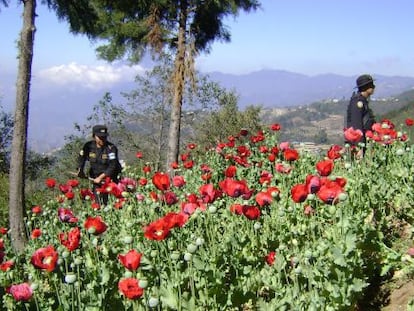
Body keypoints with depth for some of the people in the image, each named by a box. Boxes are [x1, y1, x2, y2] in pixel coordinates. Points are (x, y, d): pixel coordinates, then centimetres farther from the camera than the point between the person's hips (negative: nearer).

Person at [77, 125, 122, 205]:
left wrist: (101, 177, -23)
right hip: (95, 178, 2)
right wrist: (80, 170, -6)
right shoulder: (89, 146, -4)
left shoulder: (111, 148, -17)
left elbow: (112, 166, -19)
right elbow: (81, 158, 10)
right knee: (99, 203, -5)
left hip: (110, 177, -2)